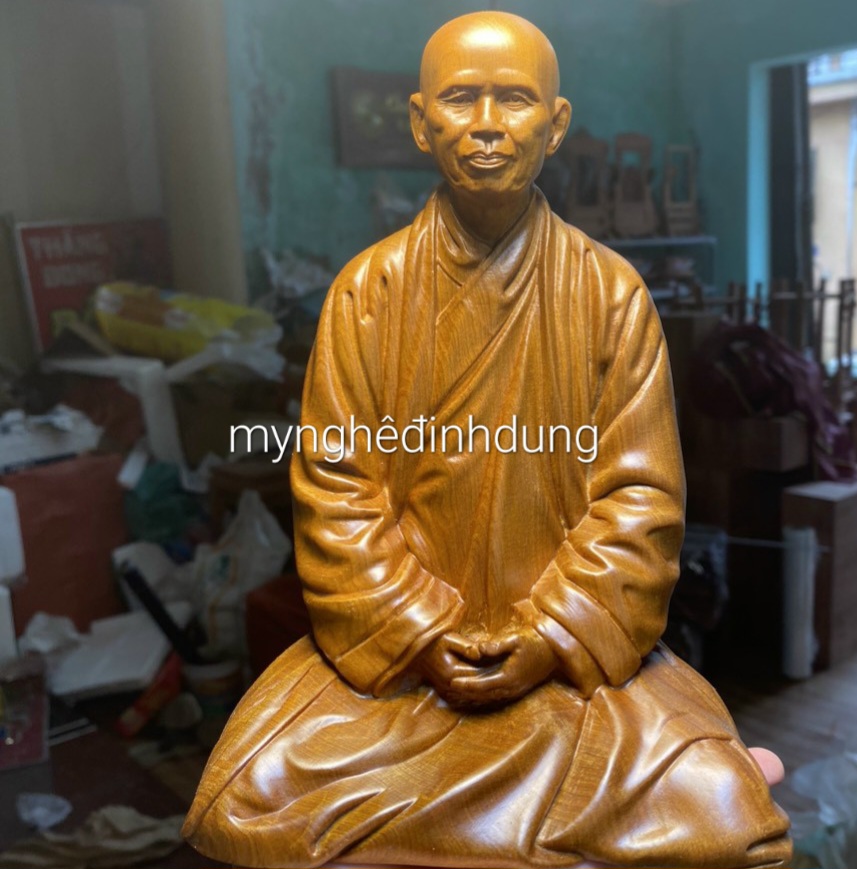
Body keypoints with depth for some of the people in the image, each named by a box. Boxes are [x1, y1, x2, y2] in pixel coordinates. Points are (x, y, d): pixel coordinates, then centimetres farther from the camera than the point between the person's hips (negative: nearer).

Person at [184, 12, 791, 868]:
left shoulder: (613, 293, -3)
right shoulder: (367, 289, -3)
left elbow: (640, 500, -4)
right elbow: (334, 490, -4)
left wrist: (549, 639, -13)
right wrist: (424, 636, -13)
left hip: (576, 644, 0)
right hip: (395, 641, 1)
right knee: (250, 797, -17)